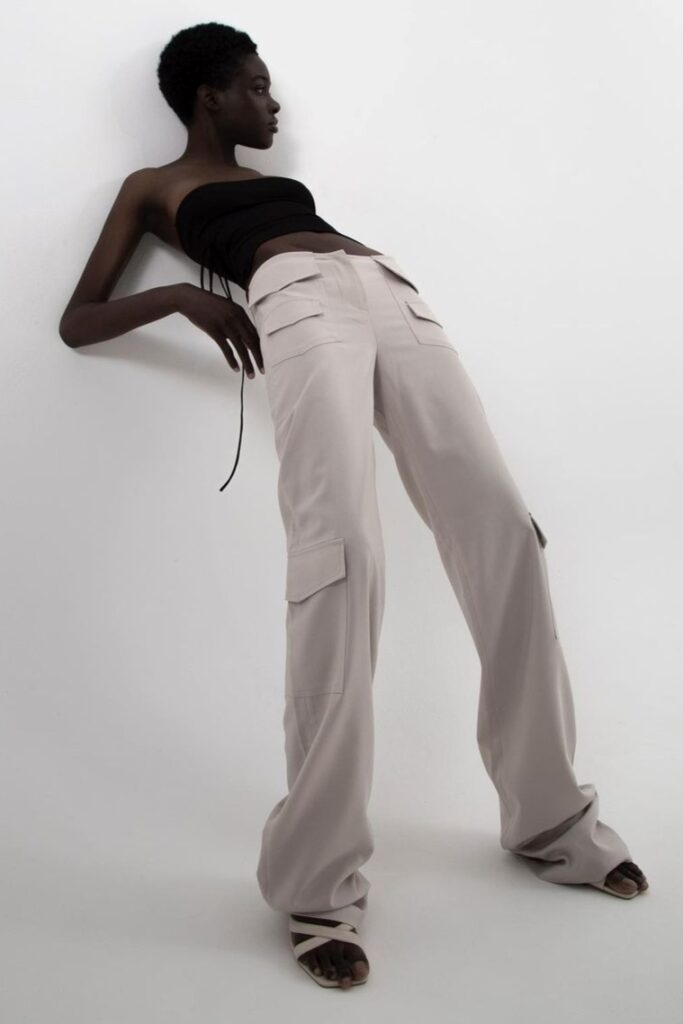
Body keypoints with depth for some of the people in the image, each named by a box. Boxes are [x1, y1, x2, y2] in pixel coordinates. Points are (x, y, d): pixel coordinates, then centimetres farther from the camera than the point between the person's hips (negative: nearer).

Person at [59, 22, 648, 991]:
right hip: (297, 301, -5)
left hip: (392, 292, 5)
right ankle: (319, 877, -25)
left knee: (502, 524, -12)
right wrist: (182, 296, -2)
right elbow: (77, 322, 16)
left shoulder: (273, 178, 41)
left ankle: (549, 815, -3)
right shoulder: (153, 186, 25)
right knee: (340, 544, -28)